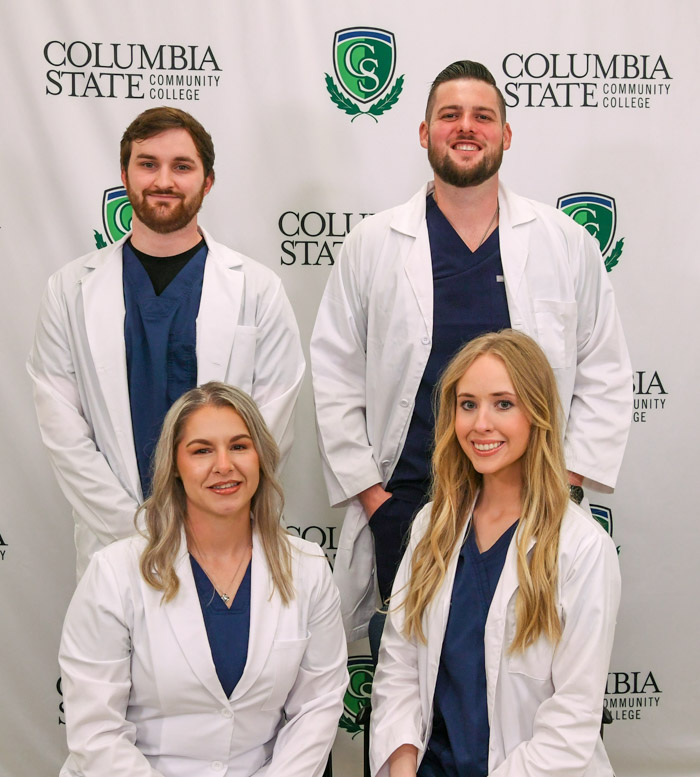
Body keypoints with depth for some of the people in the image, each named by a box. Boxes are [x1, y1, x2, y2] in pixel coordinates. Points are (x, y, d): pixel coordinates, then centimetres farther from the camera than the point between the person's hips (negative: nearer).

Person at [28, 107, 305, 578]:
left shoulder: (258, 289, 1)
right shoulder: (71, 290, 4)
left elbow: (273, 428, -2)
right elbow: (63, 431, -1)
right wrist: (137, 528, -8)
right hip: (113, 543, 1)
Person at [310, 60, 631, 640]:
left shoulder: (568, 243, 6)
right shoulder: (372, 244, 5)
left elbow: (606, 375, 9)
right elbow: (334, 376, 5)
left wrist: (563, 482, 0)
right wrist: (369, 492, -1)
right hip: (403, 507, 0)